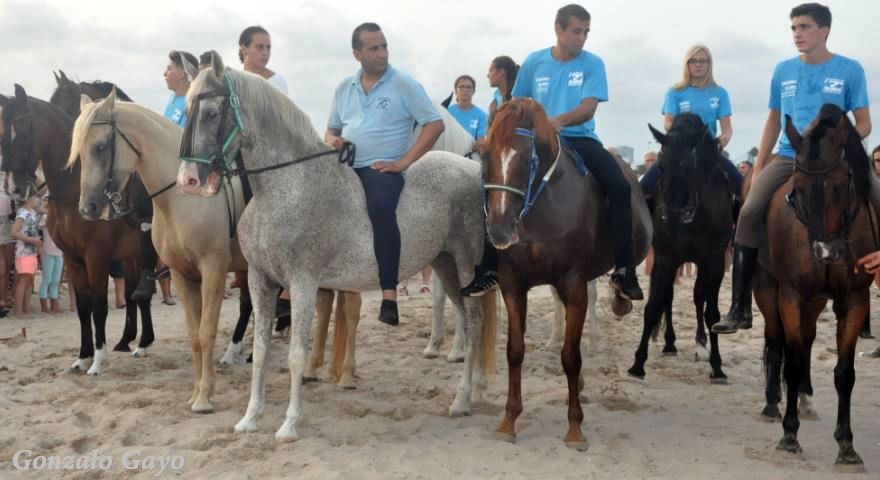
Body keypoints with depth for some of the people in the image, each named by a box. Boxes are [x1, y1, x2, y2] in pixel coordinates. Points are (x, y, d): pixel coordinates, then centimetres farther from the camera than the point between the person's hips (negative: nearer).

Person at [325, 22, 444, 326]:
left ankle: (389, 293, -35)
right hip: (346, 167, 6)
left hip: (382, 168, -6)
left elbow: (435, 124, -6)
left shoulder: (404, 85, -2)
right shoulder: (344, 88, 14)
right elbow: (331, 129, 23)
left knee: (380, 208, -37)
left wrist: (404, 162, -13)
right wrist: (331, 140, -3)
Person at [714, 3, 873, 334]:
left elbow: (863, 123, 3)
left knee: (874, 198, -22)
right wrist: (758, 167, 11)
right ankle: (740, 309, -18)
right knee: (750, 212, -21)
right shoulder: (783, 70, 8)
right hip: (789, 158, 1)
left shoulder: (849, 70, 0)